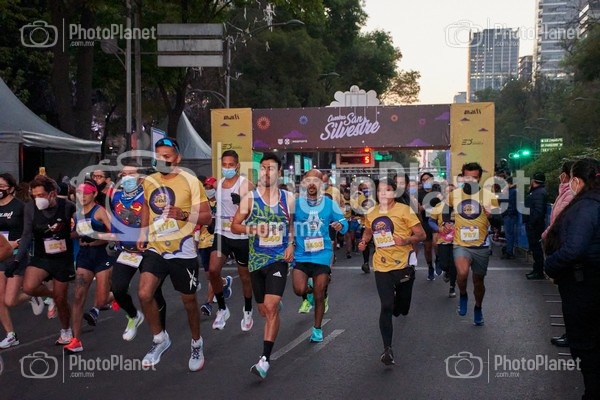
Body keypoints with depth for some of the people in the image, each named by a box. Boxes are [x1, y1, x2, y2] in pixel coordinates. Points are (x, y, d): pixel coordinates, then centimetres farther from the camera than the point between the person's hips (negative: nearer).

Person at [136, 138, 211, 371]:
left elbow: (206, 217, -10)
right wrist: (143, 233, 14)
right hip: (155, 249, 4)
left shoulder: (190, 181, -10)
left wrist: (184, 215, -27)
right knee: (144, 294, -14)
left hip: (182, 251, -4)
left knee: (189, 301, 9)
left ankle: (197, 345, 33)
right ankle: (159, 339, 9)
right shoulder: (149, 181, 5)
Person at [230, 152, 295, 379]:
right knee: (264, 310, 12)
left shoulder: (288, 198, 1)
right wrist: (251, 229, -19)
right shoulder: (249, 199, -2)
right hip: (257, 260, 2)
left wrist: (291, 244, 1)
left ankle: (265, 359, -16)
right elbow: (234, 226, 0)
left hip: (279, 259, -2)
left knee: (271, 307, -16)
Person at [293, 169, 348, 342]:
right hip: (300, 254, 0)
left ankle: (317, 329, 26)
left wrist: (340, 225, -17)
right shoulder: (295, 203, -3)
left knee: (319, 296, 6)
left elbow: (343, 222, 6)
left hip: (322, 255, 0)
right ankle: (309, 292, 22)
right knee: (299, 290, -17)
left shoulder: (329, 204, -2)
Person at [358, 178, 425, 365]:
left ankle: (399, 299, 54)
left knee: (403, 307, 15)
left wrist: (405, 240, -27)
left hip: (403, 265, -1)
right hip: (382, 266, 1)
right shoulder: (371, 213, 2)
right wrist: (363, 241, 2)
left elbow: (421, 234, -9)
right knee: (386, 307, -10)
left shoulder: (404, 211, -10)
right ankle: (387, 348, -5)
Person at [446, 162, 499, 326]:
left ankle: (478, 308, 41)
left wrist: (492, 215, -26)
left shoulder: (489, 196, -6)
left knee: (478, 280, 13)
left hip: (481, 246, 1)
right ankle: (463, 295, 3)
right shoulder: (453, 195, -1)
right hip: (461, 245, -1)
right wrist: (444, 226, 5)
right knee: (462, 272, -28)